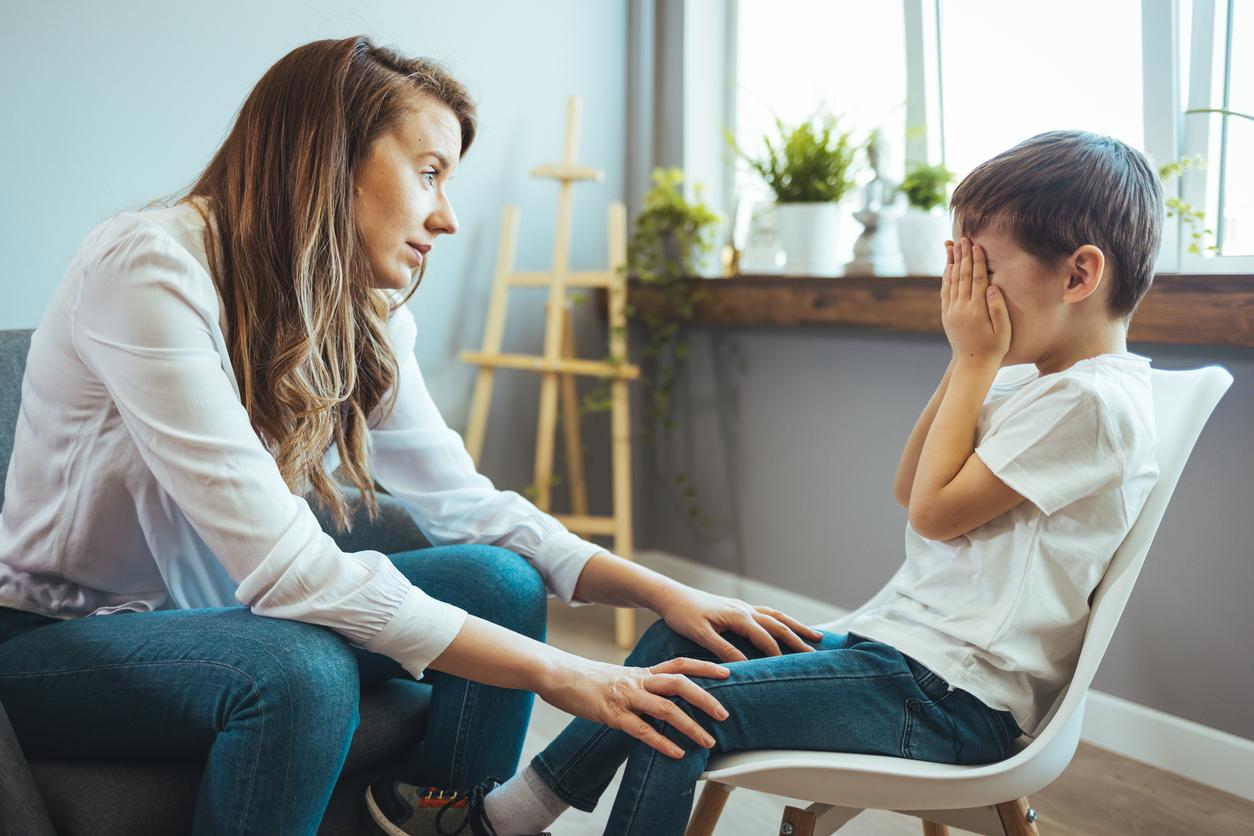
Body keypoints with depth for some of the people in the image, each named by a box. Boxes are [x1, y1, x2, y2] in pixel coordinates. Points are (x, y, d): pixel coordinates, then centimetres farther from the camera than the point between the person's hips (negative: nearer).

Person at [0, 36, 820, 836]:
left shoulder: (364, 312, -2)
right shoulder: (151, 266, -26)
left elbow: (467, 503, -2)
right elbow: (281, 564, -33)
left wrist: (666, 593, -14)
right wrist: (555, 672, -33)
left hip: (224, 610, 7)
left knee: (498, 583, -12)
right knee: (305, 671, -34)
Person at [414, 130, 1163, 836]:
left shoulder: (1093, 401, -16)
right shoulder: (1027, 379, 14)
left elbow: (934, 509, -15)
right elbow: (909, 489, 15)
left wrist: (976, 359, -8)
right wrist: (969, 361, 7)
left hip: (948, 697, -10)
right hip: (894, 642, 10)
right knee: (677, 636, 12)